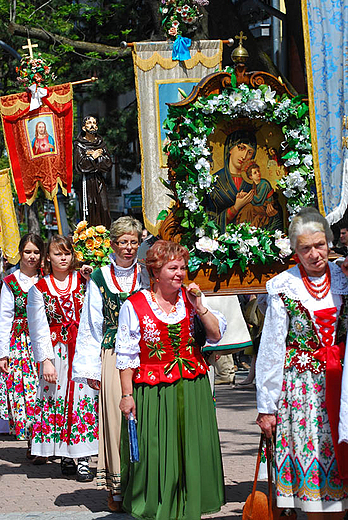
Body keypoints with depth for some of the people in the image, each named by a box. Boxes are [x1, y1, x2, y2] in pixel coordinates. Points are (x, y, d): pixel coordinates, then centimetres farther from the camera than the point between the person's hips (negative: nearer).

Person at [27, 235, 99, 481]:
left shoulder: (83, 280, 7)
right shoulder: (39, 289, 6)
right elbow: (39, 329, 2)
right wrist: (45, 360, -5)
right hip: (56, 352, 1)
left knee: (84, 398, -7)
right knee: (57, 401, 1)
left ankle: (83, 459, -6)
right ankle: (66, 458, 10)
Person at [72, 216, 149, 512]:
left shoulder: (147, 276, 8)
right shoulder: (100, 279, 6)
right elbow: (92, 326, 8)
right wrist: (91, 369, 4)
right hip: (114, 357, -1)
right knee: (117, 417, -4)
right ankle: (117, 489, 4)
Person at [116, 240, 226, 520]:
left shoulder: (191, 297, 6)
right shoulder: (134, 305, -5)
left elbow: (216, 334, 2)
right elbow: (126, 356, -3)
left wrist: (199, 307, -9)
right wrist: (127, 395, -6)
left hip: (192, 388, 3)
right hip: (153, 389, -3)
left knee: (192, 451, 7)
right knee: (155, 454, -1)